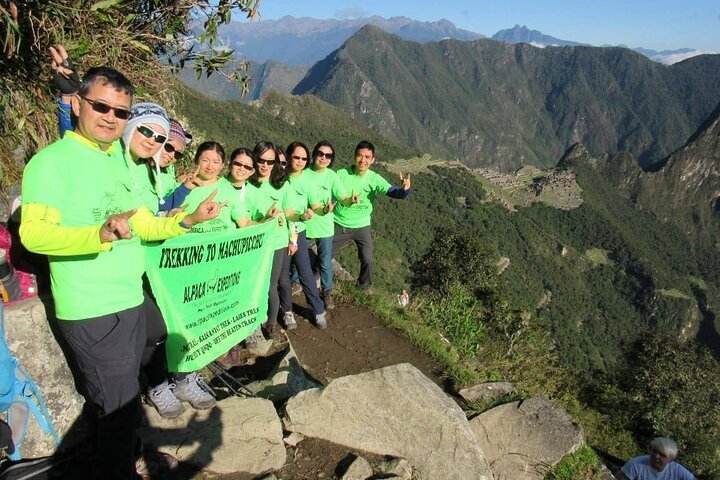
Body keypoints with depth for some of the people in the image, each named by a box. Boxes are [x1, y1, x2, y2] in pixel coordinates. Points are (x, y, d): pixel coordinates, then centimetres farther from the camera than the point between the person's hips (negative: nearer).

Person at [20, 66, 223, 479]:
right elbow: (33, 232, -23)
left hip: (132, 301, 8)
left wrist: (189, 220, 3)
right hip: (91, 311, -8)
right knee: (119, 408, 2)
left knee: (122, 400, 22)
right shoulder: (51, 161, -12)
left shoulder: (121, 160, 11)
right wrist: (101, 234, -37)